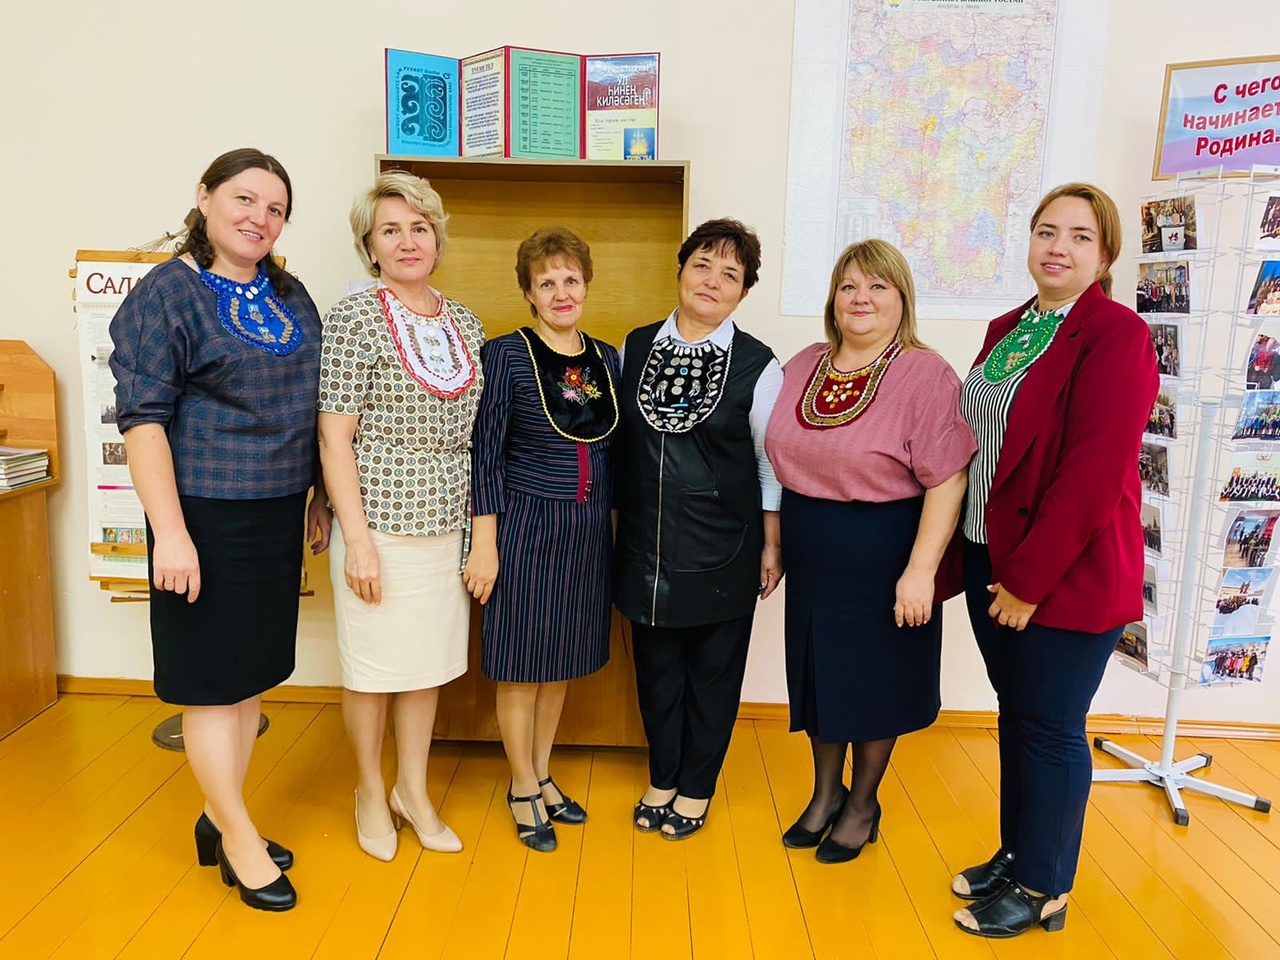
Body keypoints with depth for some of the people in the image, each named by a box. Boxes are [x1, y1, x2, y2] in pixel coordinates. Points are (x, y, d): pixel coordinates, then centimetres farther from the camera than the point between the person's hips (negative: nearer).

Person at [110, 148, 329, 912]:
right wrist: (170, 533, -19)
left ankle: (220, 817, 33)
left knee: (254, 673, 15)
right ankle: (238, 838, 21)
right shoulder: (167, 294, -8)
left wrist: (321, 498, 14)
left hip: (279, 514, 7)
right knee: (215, 679, 5)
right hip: (208, 518, -6)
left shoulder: (291, 296, 10)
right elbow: (142, 418, -14)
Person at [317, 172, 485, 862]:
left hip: (449, 523, 5)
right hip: (381, 523, -5)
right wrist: (357, 538, -15)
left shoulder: (464, 324, 8)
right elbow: (334, 438, -11)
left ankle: (414, 791, 34)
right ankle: (371, 793, 32)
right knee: (374, 669, 9)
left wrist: (482, 525, 10)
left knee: (429, 663, 16)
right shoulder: (354, 318, -8)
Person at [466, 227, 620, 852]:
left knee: (564, 659, 16)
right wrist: (484, 544, -12)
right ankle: (523, 788, 25)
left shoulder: (605, 358, 6)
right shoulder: (505, 354, -9)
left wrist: (607, 523, 12)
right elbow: (485, 454, -9)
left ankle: (542, 775, 34)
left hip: (588, 530, 5)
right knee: (520, 663, 6)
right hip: (524, 527, -5)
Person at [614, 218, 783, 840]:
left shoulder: (758, 366, -7)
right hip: (645, 543, 3)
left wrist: (772, 544, -1)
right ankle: (662, 778, 36)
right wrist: (615, 524, 9)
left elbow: (772, 462, -2)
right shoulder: (635, 348, 2)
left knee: (713, 669, 11)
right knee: (655, 664, 15)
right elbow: (618, 441, 9)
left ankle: (696, 787, 32)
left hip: (722, 548, -3)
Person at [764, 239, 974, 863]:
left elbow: (947, 480, -19)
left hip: (883, 558, -5)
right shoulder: (803, 367, 5)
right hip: (812, 556, 5)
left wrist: (921, 569, -22)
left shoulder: (927, 376, -14)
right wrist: (777, 540, 9)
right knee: (819, 673, 17)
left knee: (873, 683, 11)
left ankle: (862, 805, 34)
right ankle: (825, 793, 38)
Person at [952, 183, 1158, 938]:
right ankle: (1015, 855, 36)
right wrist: (988, 562, 8)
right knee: (1015, 716, 18)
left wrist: (1029, 578, -18)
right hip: (991, 560, 7)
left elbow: (1093, 471, -20)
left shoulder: (1118, 336, -13)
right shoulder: (1007, 329, 10)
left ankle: (1044, 890, 25)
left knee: (1051, 728, 6)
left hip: (1068, 574, -7)